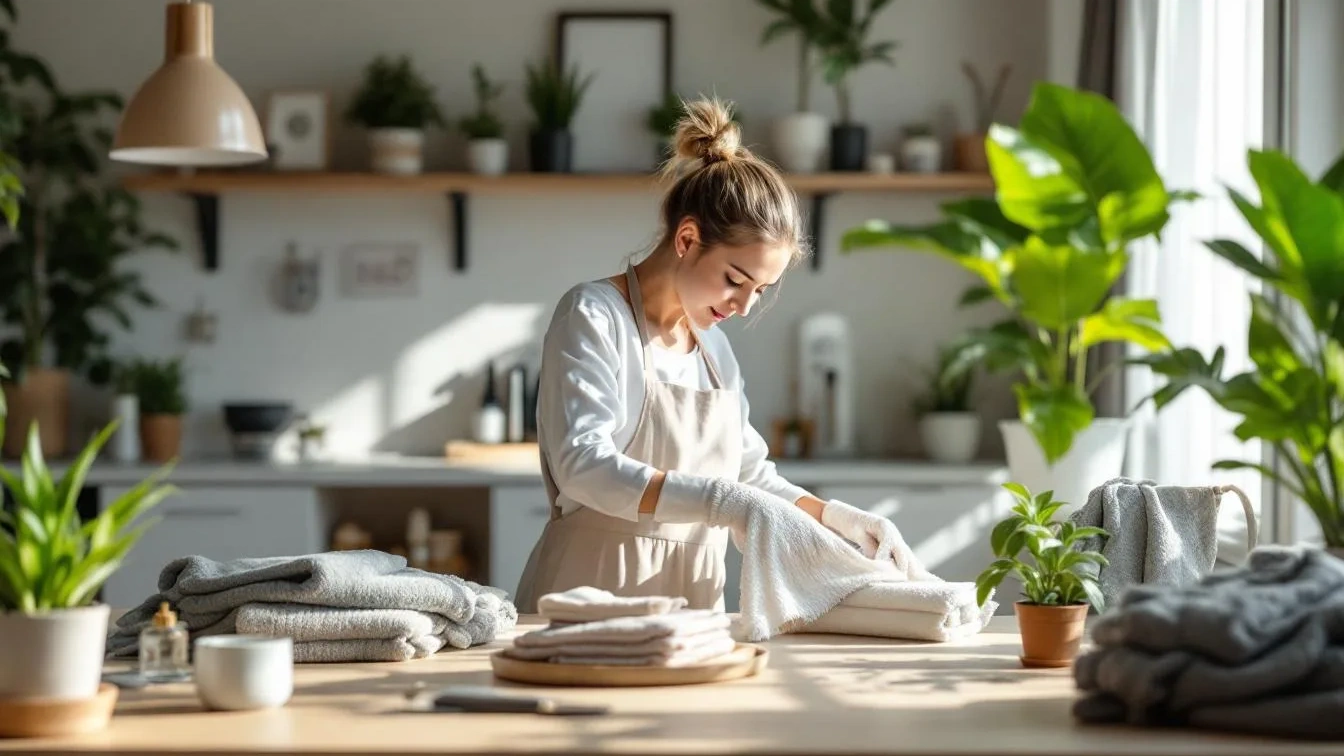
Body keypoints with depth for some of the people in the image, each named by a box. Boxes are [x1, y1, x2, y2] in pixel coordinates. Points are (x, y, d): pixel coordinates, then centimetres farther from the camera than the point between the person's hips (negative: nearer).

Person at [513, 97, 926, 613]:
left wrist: (844, 520, 9)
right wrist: (717, 500, -28)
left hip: (692, 601, 7)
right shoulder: (593, 316, -4)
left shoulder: (713, 345, 18)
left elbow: (750, 474, 25)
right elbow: (583, 464, -17)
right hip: (589, 608, -6)